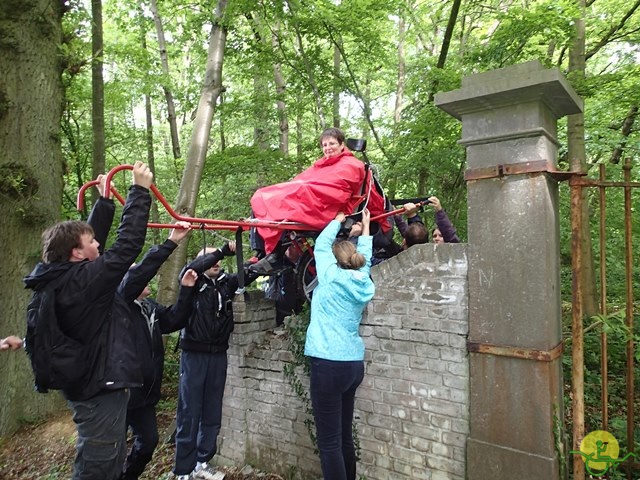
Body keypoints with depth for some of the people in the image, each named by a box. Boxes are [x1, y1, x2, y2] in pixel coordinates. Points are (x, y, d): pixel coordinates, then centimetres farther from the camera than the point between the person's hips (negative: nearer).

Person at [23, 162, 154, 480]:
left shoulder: (64, 279, 5)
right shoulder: (83, 280, -22)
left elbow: (99, 252, 17)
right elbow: (127, 246, -26)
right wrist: (140, 190, -20)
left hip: (91, 384, 10)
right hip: (101, 388, -10)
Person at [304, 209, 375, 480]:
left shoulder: (332, 277, -6)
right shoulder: (362, 282, 8)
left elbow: (322, 244, 7)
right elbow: (364, 255, 25)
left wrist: (339, 220, 22)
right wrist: (365, 226, 37)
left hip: (330, 364, -7)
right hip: (354, 364, 7)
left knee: (329, 440, -2)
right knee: (344, 435, 16)